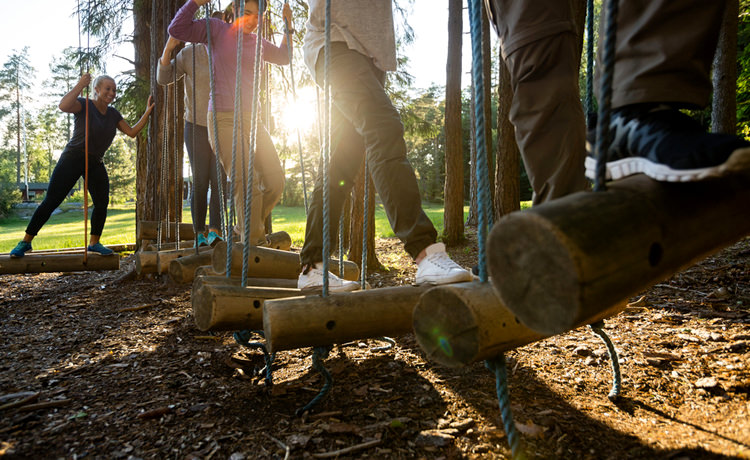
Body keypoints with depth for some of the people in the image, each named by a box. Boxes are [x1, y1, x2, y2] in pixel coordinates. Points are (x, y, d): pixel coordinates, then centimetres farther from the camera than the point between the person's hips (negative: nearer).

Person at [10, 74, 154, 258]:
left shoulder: (113, 114, 10)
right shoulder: (84, 105, -8)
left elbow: (132, 132, 10)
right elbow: (63, 106, -29)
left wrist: (147, 113, 3)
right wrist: (80, 85, -25)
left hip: (95, 163, 6)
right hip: (72, 158, -5)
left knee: (102, 202, -7)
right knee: (51, 200, -6)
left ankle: (94, 243, 8)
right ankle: (26, 242, 4)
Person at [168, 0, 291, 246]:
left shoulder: (257, 43, 17)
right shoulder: (217, 30, 4)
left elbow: (284, 57, 32)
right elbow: (177, 30, -2)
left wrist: (287, 25, 23)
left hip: (252, 118, 6)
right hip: (223, 118, -6)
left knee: (275, 183, -1)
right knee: (246, 184, -16)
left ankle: (246, 228, 19)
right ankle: (254, 243, -8)